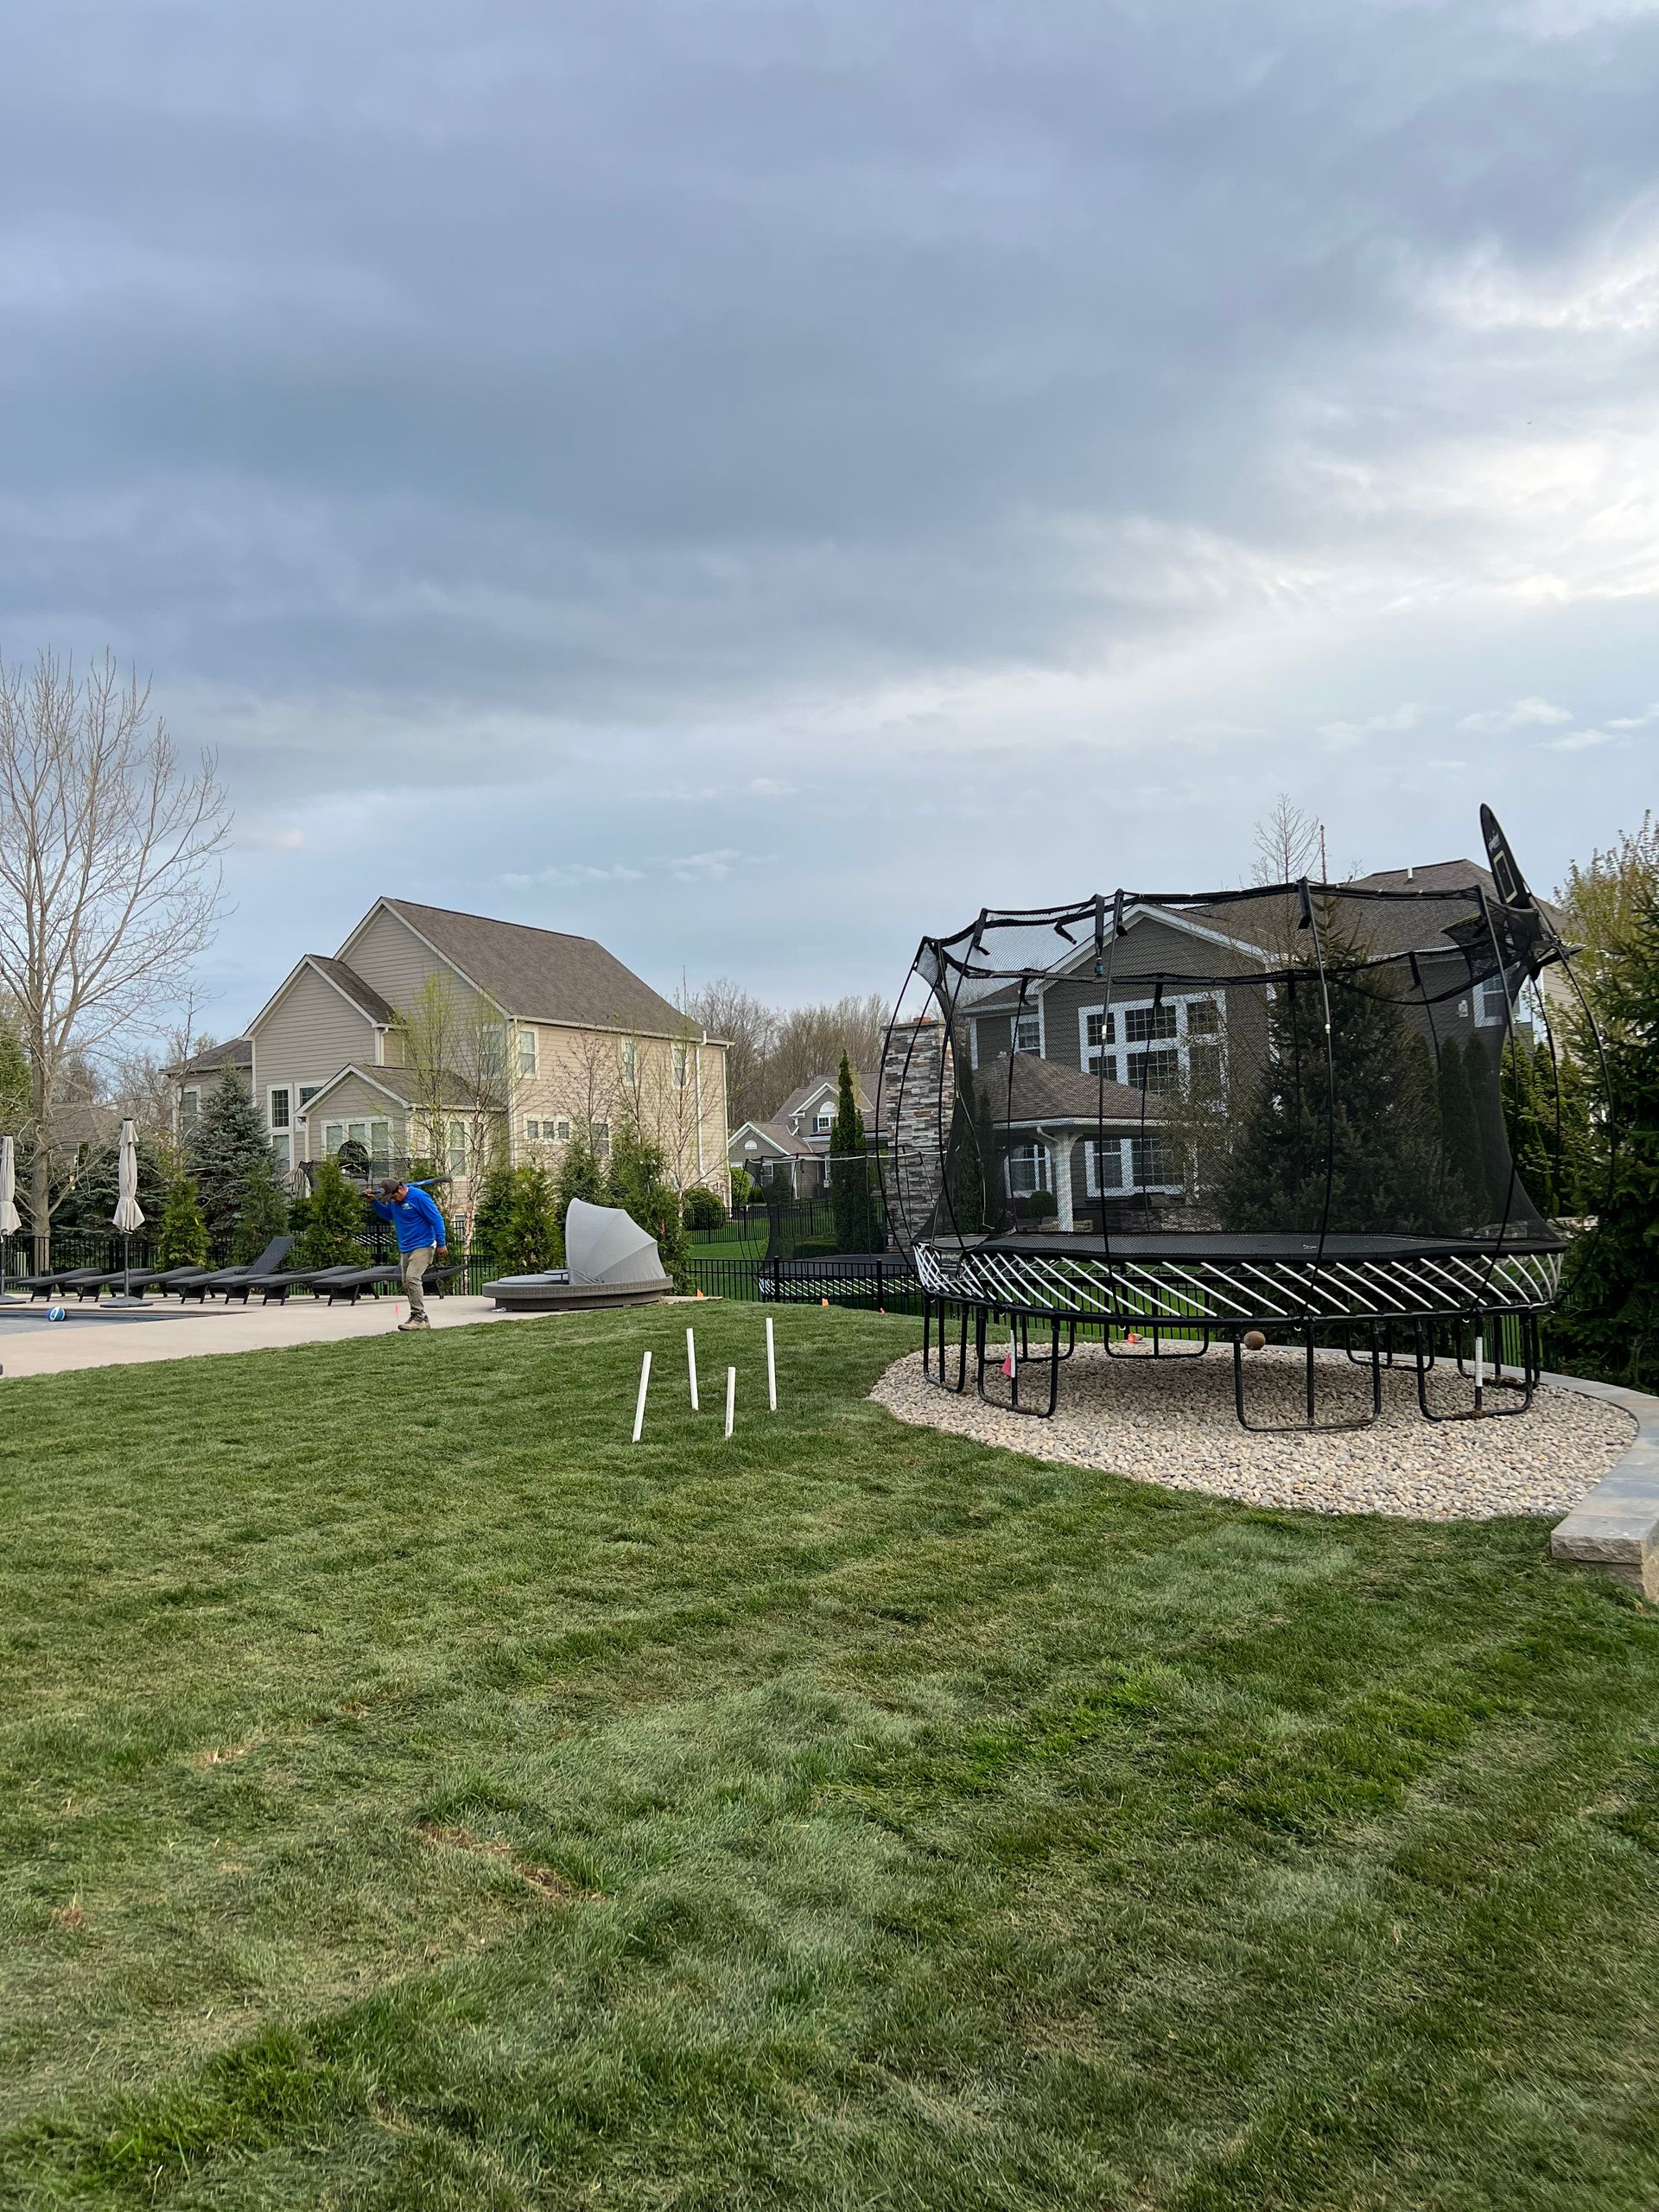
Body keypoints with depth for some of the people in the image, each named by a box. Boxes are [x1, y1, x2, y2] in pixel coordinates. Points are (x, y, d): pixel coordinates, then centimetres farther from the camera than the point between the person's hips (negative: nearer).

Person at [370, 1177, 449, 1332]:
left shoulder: (419, 1197, -17)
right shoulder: (393, 1201, 6)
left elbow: (437, 1220, -14)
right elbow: (388, 1215, 24)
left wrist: (441, 1244, -14)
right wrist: (374, 1202, 8)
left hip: (422, 1246, -9)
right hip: (405, 1248, 9)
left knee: (412, 1278, -21)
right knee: (407, 1283, 9)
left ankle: (419, 1318, -20)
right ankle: (419, 1319, 17)